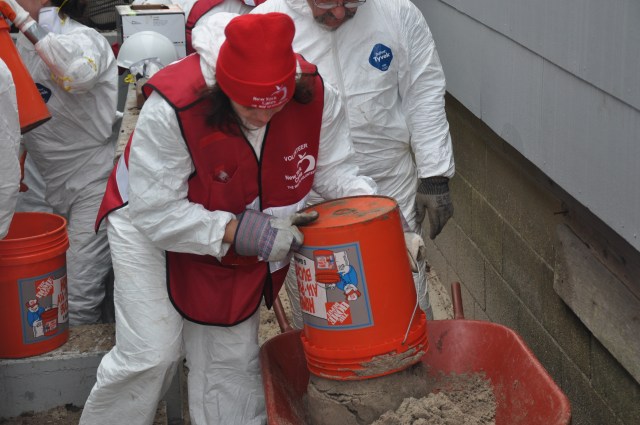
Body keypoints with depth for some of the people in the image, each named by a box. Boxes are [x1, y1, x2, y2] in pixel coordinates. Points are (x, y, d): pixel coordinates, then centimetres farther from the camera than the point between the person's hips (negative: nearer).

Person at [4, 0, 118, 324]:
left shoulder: (82, 38, -14)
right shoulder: (24, 42, 9)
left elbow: (79, 73, -39)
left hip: (92, 179, -8)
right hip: (50, 184, 8)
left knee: (80, 295, -8)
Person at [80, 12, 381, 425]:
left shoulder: (314, 95, -25)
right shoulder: (172, 106, -37)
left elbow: (333, 169, -9)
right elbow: (154, 210, -31)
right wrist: (236, 231, -37)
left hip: (239, 236, 4)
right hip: (152, 226, -4)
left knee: (232, 358, 11)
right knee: (152, 353, -10)